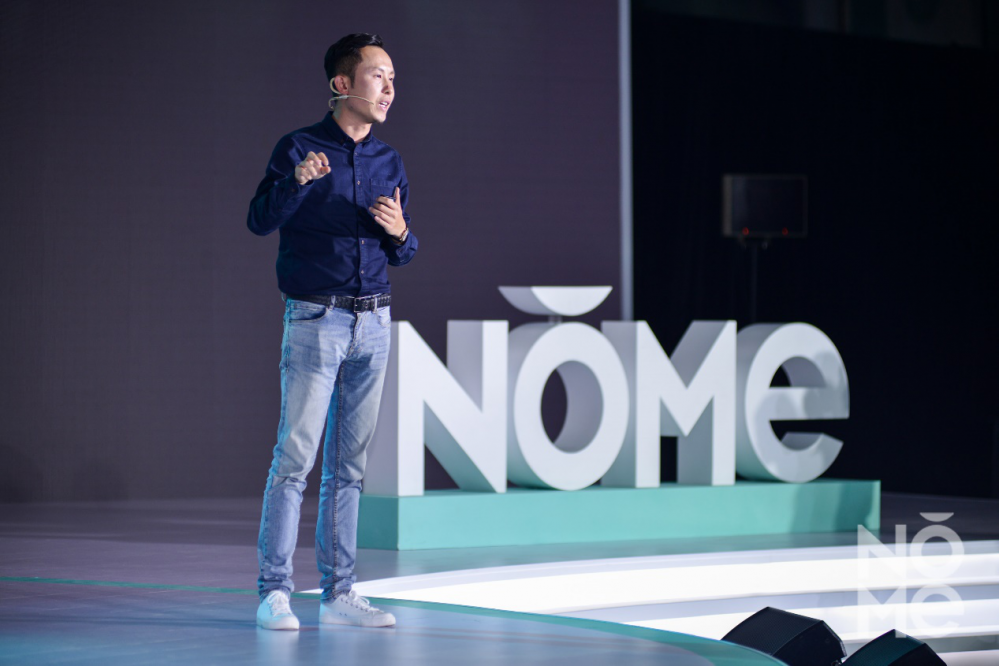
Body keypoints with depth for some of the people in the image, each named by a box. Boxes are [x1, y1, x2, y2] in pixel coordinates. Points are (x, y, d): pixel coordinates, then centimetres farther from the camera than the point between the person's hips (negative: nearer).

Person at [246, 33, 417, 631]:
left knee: (350, 465, 7)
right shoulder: (300, 148, -3)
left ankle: (339, 593, 11)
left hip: (374, 323, 5)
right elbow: (261, 220, -15)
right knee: (295, 458, -8)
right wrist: (296, 181, -33)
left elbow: (404, 254, 18)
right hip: (316, 319, -5)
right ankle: (275, 593, -5)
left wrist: (400, 233, -5)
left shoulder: (390, 163, 13)